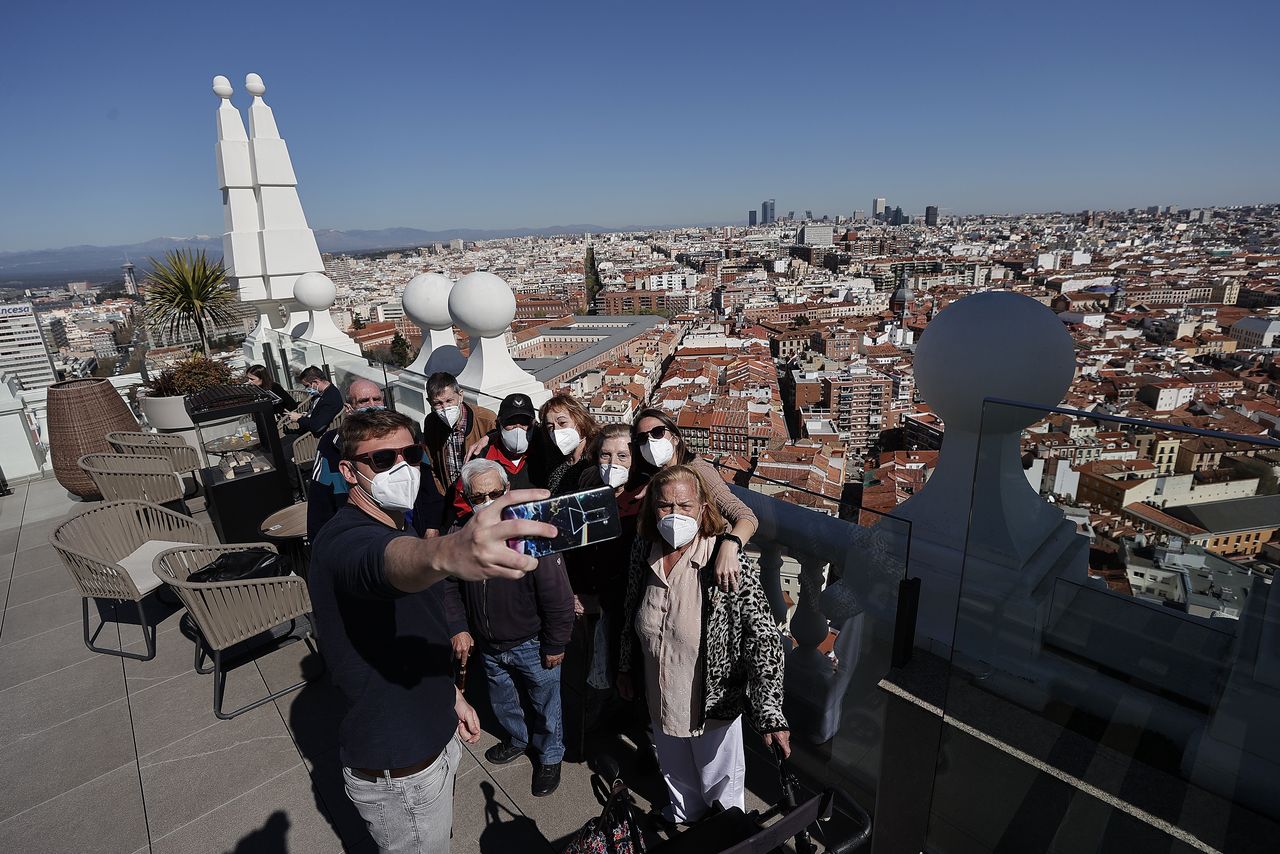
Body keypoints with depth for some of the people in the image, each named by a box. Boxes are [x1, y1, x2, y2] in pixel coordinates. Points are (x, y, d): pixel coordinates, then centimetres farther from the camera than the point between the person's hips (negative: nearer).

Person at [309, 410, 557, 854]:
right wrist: (447, 553, -74)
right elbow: (391, 561, -54)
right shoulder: (345, 539, -27)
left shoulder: (394, 527, 5)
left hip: (431, 735, 9)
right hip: (398, 769, -9)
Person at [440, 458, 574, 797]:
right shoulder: (462, 534, -11)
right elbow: (450, 586, 5)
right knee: (501, 701, 28)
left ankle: (550, 756, 43)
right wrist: (458, 628, -4)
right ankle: (517, 739, 57)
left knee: (545, 703, 16)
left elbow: (557, 594, -22)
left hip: (531, 643, -5)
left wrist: (555, 645, -15)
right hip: (488, 644, 5)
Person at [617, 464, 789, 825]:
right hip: (661, 697, 4)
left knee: (719, 782, 22)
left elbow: (763, 636, -27)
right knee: (675, 774, 31)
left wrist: (769, 712, -33)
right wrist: (624, 669, 13)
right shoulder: (644, 550, -12)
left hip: (714, 702, -4)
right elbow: (631, 613, 4)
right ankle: (682, 817, 61)